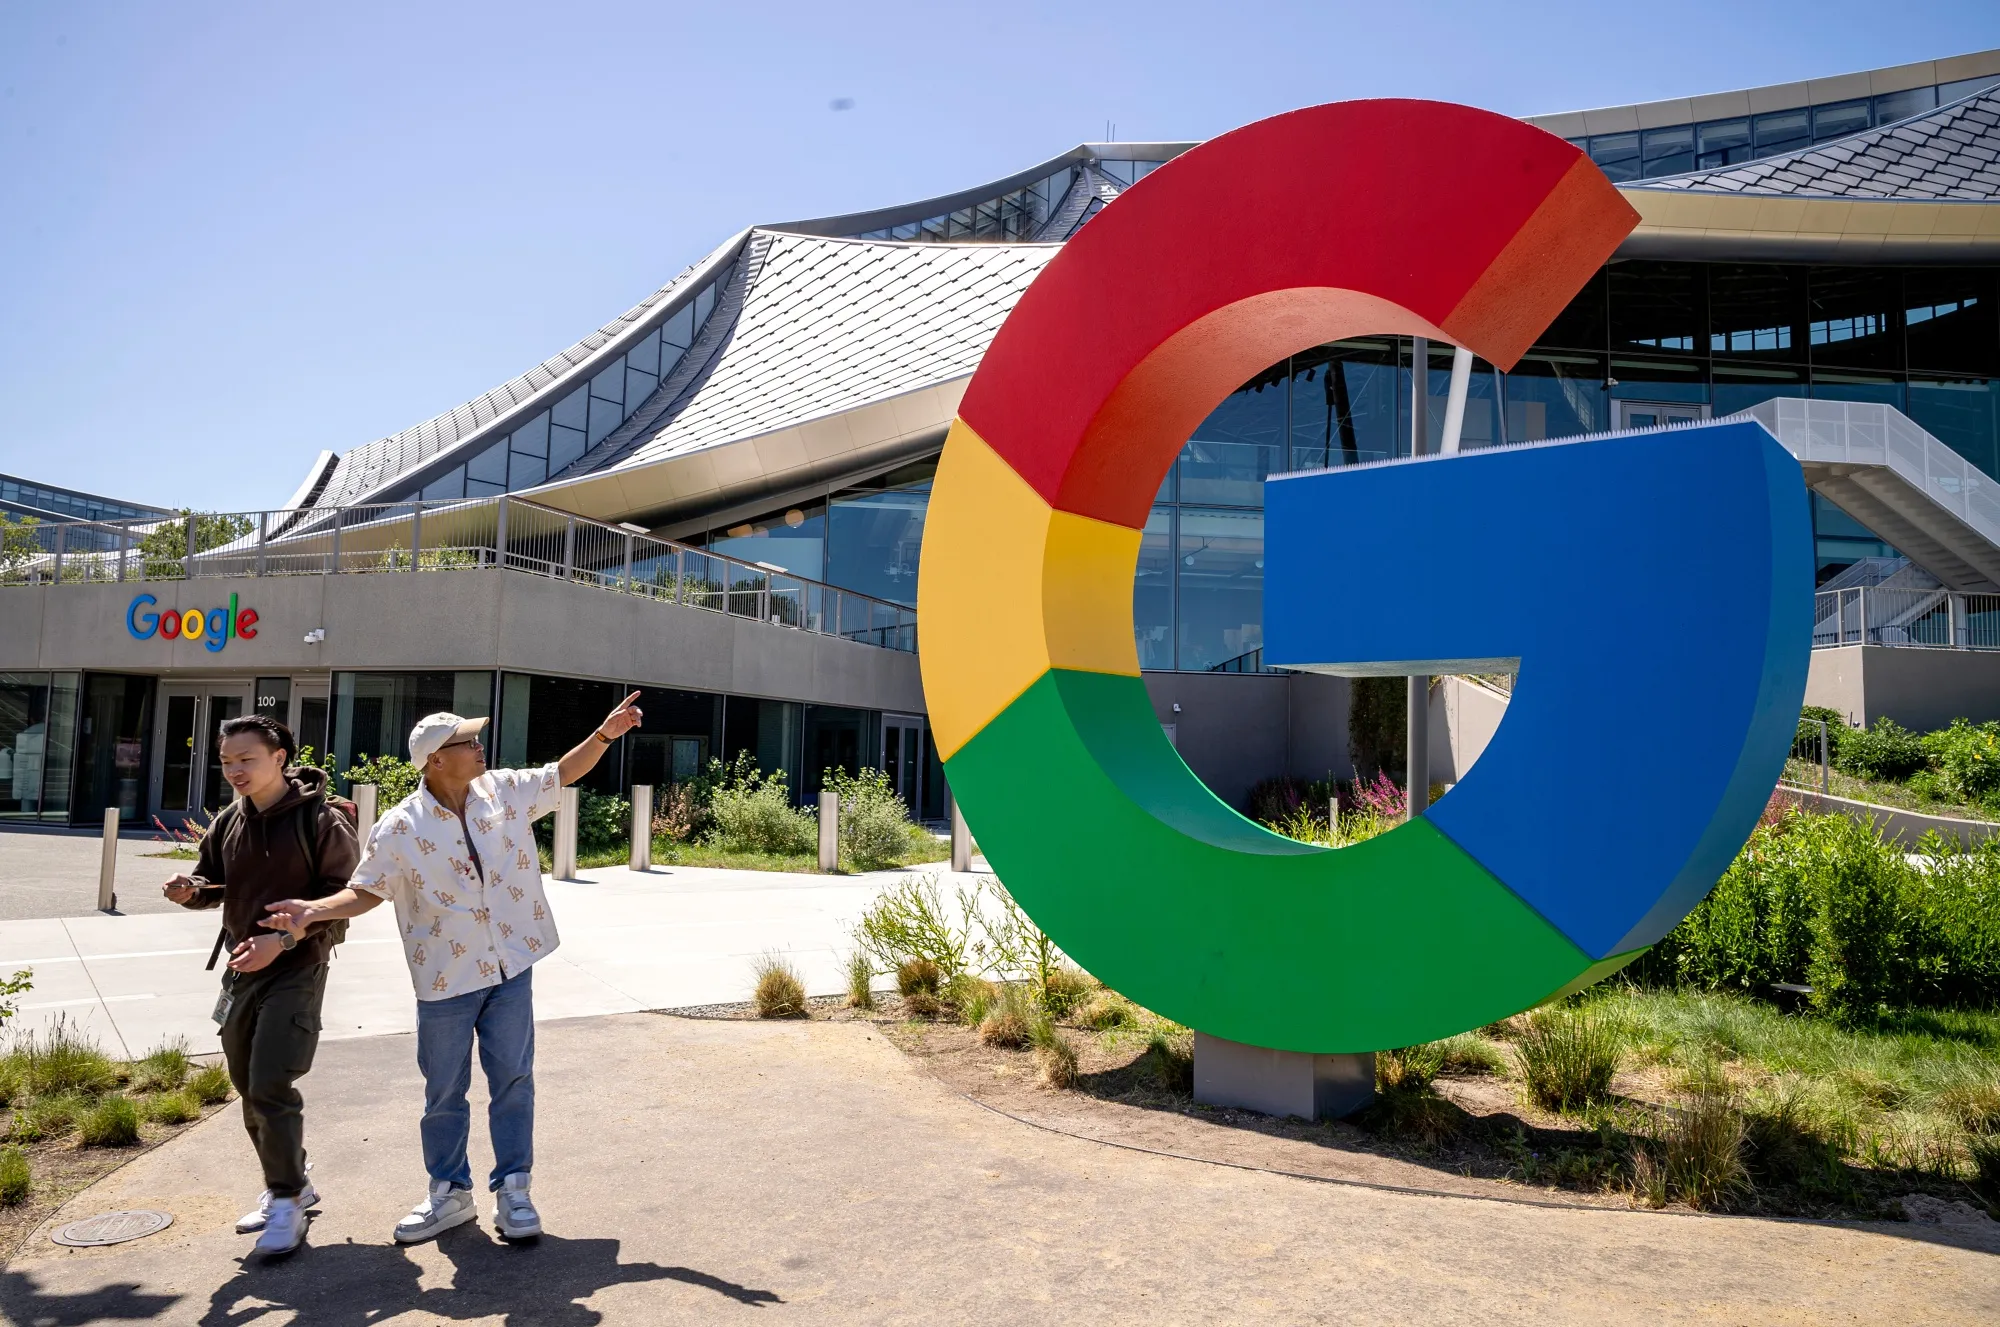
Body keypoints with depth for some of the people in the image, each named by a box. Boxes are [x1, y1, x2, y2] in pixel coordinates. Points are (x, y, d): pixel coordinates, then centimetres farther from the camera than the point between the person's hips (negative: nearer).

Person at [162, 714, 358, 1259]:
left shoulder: (320, 819, -13)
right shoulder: (229, 821, 6)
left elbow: (341, 893, -13)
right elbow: (216, 884, 15)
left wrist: (285, 937, -23)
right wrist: (191, 889, -7)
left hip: (296, 968, -7)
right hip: (241, 966, 7)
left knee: (271, 1086, -12)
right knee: (247, 1086, 14)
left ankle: (287, 1202, 3)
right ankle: (289, 1184, 31)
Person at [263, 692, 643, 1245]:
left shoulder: (504, 791, -1)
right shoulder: (399, 828, -11)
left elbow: (562, 773, 10)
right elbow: (364, 892, -4)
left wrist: (605, 733, -2)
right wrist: (314, 910, -22)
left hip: (511, 970, 2)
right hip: (445, 980, -2)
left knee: (513, 1079, 7)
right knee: (444, 1091, 11)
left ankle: (512, 1189, 20)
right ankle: (450, 1191, 28)